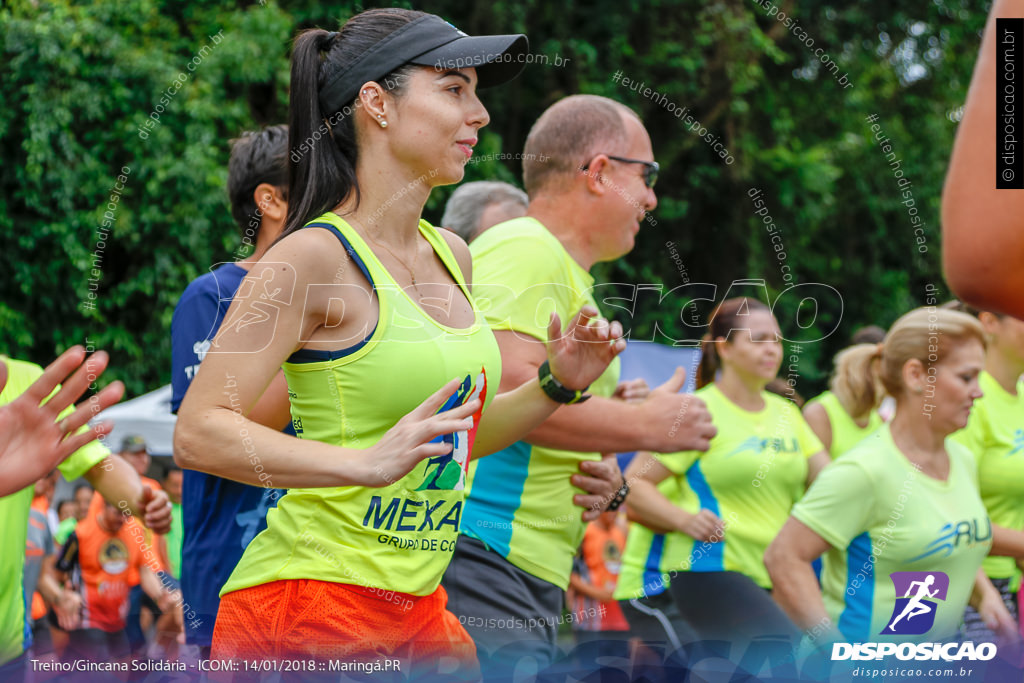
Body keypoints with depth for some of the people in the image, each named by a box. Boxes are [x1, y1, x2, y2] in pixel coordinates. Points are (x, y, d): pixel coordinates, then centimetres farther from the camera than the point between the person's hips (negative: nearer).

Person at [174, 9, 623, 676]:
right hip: (307, 608, -8)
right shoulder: (315, 256, -13)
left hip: (419, 608, 8)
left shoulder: (451, 254, 11)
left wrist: (557, 386, 7)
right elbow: (199, 433, -20)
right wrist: (366, 463, -30)